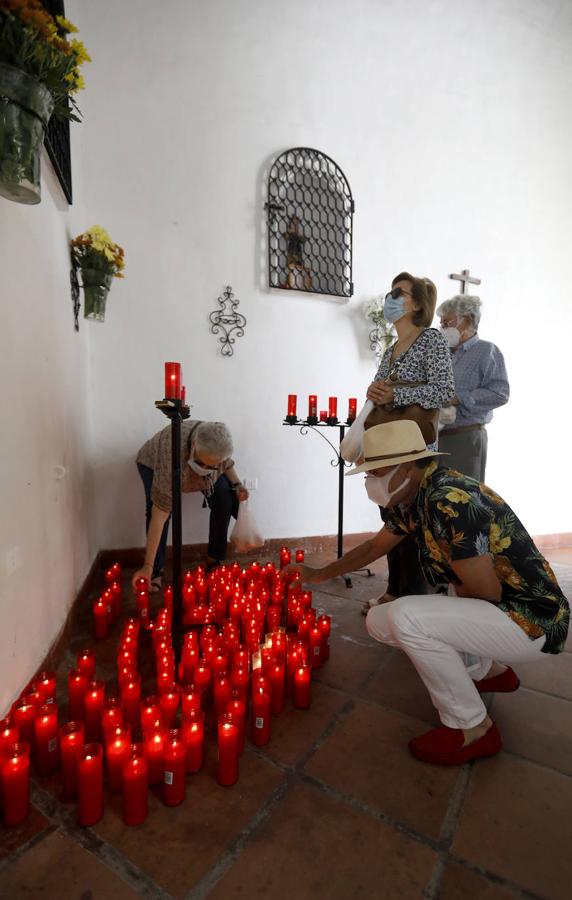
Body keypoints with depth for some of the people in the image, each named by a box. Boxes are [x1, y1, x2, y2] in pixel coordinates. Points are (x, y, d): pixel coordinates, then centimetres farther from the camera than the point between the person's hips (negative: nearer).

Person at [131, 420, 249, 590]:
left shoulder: (218, 441, -34)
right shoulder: (172, 459, -48)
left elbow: (227, 463, -8)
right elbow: (160, 513, -47)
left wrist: (237, 484, -27)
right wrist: (147, 567, -46)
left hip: (187, 460, 4)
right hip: (154, 463, -3)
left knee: (225, 499, -16)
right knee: (154, 507, -28)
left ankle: (214, 558, 2)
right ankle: (156, 570, -9)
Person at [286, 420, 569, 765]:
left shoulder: (450, 502, -29)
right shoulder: (412, 500, -1)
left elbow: (486, 591, -25)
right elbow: (375, 546, 14)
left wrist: (447, 590, -5)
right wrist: (319, 574, 18)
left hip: (532, 620, -9)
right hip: (490, 610, 9)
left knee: (405, 617, -27)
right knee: (379, 621, 8)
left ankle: (473, 729, -2)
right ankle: (489, 671, 24)